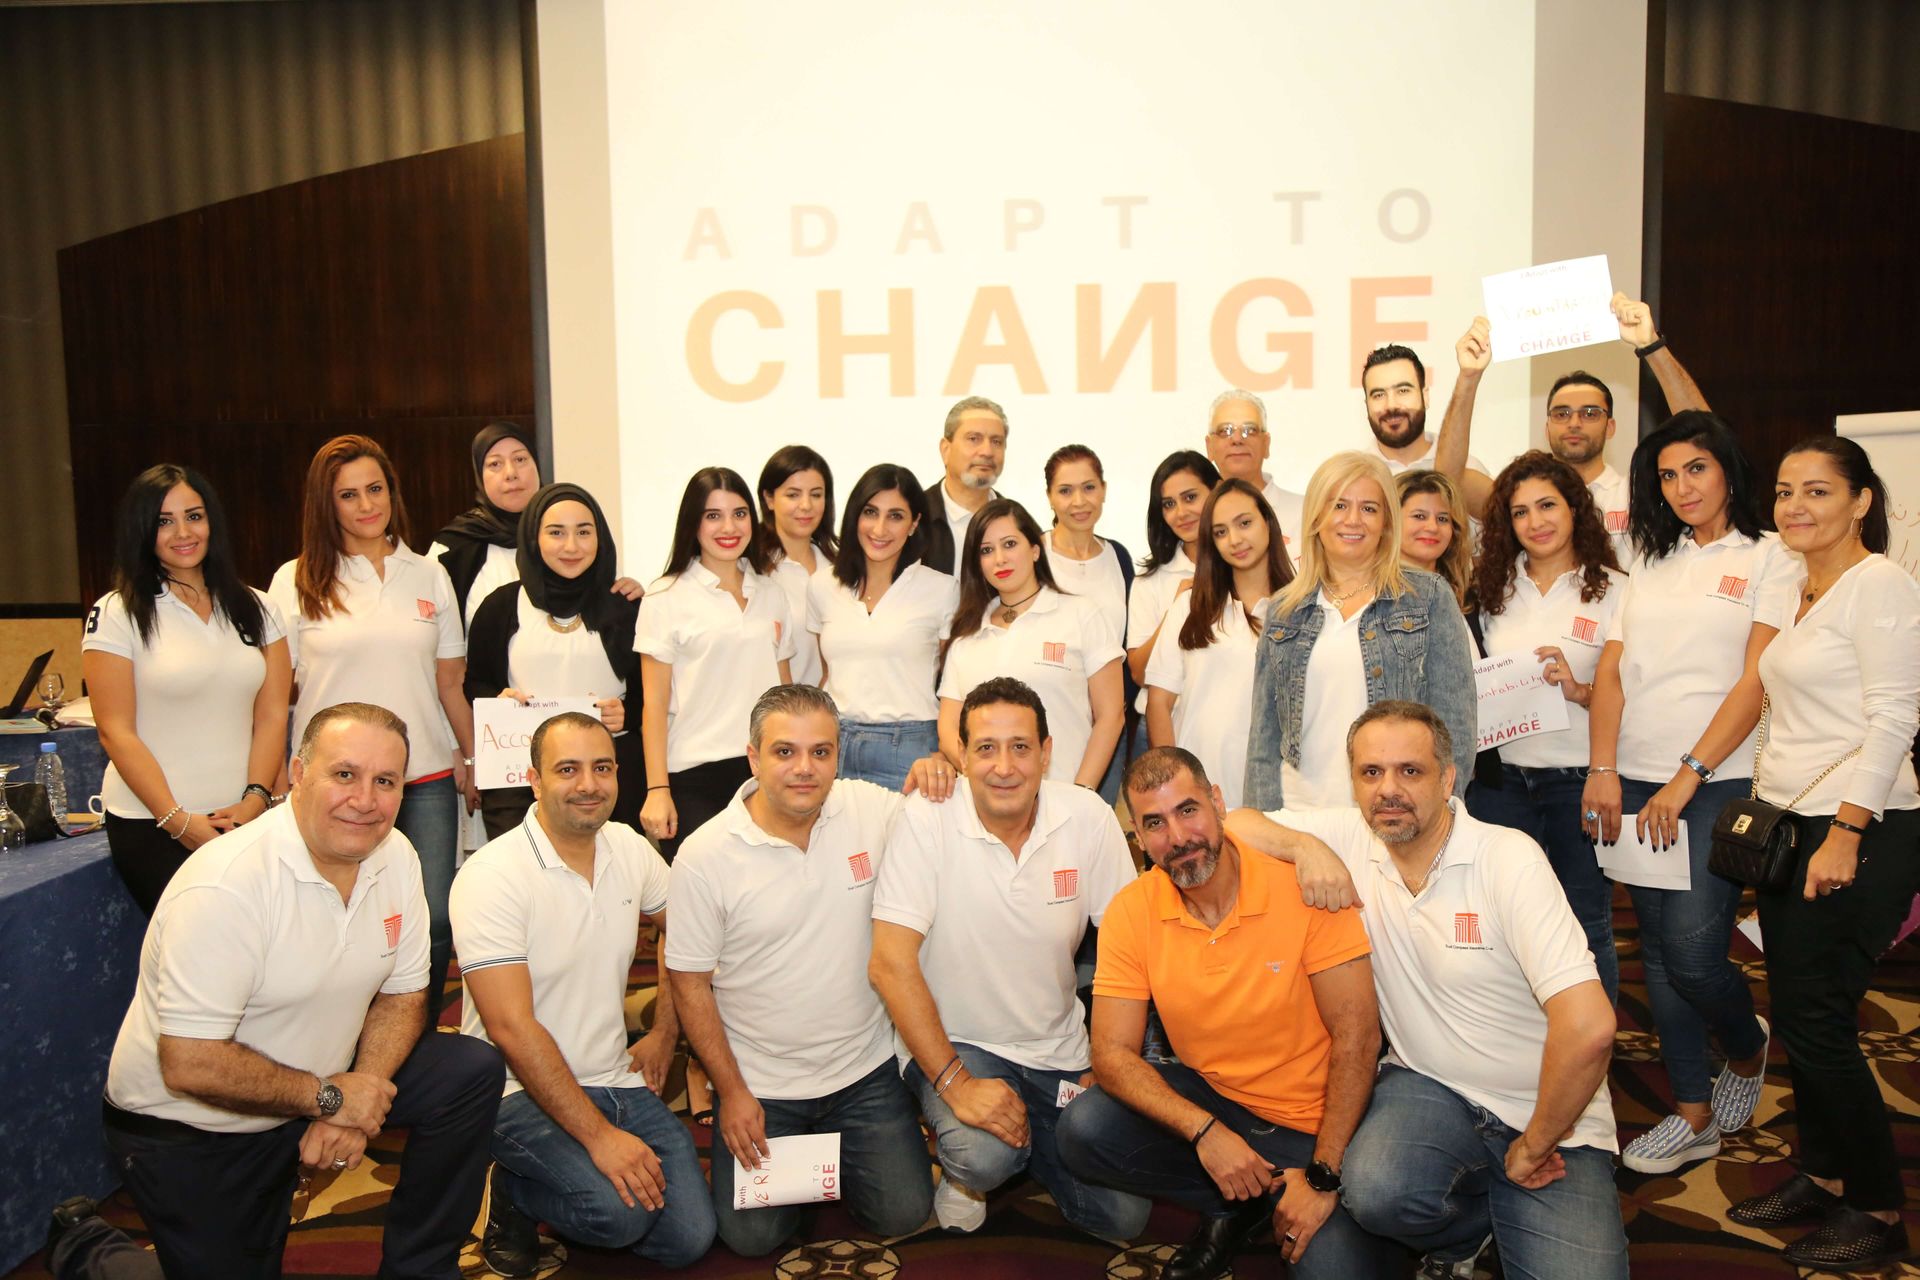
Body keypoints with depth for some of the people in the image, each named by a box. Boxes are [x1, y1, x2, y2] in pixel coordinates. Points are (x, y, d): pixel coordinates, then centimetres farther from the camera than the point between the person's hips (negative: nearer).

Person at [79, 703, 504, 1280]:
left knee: (471, 1072, -11)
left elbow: (402, 994, 1)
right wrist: (330, 1098, -20)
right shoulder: (225, 886, -29)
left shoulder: (395, 856, -9)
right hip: (190, 1129, -5)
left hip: (313, 1089, 6)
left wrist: (357, 1105, -14)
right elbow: (190, 1065, -29)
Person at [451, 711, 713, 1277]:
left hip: (618, 1078, 6)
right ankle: (512, 1192, 3)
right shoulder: (491, 876, -17)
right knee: (620, 1210, -28)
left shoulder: (628, 848, 3)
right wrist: (599, 1136, -24)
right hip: (521, 1090, -5)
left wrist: (664, 1033, 11)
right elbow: (512, 1028, -22)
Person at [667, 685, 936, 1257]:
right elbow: (690, 982, -7)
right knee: (752, 1236, -1)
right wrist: (732, 1093, -6)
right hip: (759, 1082, -1)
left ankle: (830, 1147, 30)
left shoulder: (873, 809, -11)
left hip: (865, 1069, 2)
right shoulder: (704, 857, -16)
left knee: (903, 1214, 1)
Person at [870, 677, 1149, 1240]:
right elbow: (891, 965, -20)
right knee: (984, 1155, -31)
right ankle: (964, 1168, 7)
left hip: (1059, 1050, 3)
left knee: (1123, 1218, -2)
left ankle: (1028, 1143, 26)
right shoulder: (925, 820, -19)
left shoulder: (1088, 818, -10)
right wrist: (955, 1083, -24)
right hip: (954, 1043, -3)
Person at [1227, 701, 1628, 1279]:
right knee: (1375, 1191, -28)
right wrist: (1305, 845, -20)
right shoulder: (1349, 838, -4)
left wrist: (1533, 1146, -14)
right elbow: (1234, 825, -1)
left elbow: (1589, 1027, -24)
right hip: (1428, 1086, 3)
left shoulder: (1510, 859, -18)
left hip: (1552, 1112, -3)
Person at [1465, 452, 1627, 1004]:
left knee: (1585, 931, 7)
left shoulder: (1614, 591, -2)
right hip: (1500, 777, 3)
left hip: (1579, 780, -3)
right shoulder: (1492, 588, 8)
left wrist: (1579, 691, -20)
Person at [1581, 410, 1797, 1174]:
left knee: (1692, 953, -9)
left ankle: (1748, 1047, 24)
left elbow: (1756, 683, -8)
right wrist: (1603, 770, -6)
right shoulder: (1649, 562, 14)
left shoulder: (1769, 559, 1)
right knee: (1659, 953, 8)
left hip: (1717, 782, -4)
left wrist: (1685, 780, -14)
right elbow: (1611, 670, 7)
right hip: (1636, 783, 5)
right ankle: (1694, 1114, 20)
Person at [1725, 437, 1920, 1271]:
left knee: (1818, 1021, -3)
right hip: (1787, 825, 8)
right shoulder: (1800, 590, 14)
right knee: (1796, 1014, 13)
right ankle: (1822, 1176, 27)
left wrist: (1846, 832, -22)